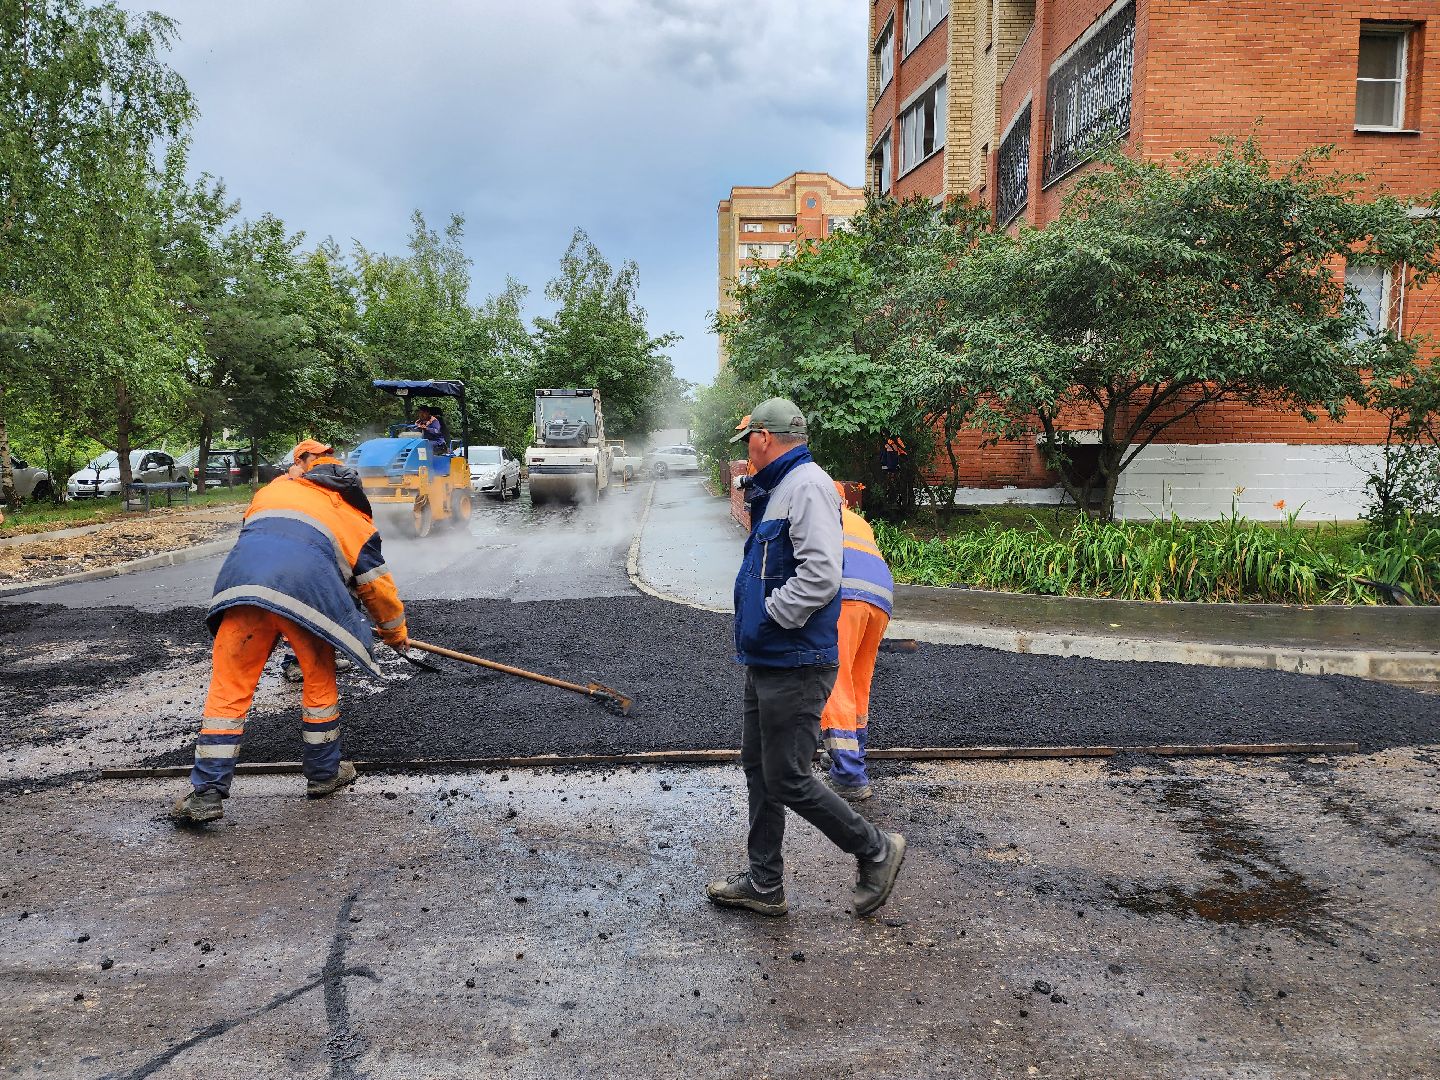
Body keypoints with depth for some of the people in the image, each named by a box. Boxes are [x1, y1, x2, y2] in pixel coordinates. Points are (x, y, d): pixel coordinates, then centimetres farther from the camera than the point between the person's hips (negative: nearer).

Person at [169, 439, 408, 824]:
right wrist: (396, 632, 40)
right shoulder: (353, 515, 27)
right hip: (306, 588, -1)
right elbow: (377, 583, 27)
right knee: (320, 681, 20)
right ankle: (324, 773, 31)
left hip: (242, 581, 2)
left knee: (229, 688, 9)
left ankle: (206, 793, 9)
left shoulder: (274, 488, 33)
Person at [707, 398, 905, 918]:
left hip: (795, 665, -11)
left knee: (787, 780, -4)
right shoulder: (776, 491, 17)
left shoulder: (807, 486, -17)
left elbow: (820, 576, -27)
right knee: (758, 769, 15)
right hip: (766, 661, 11)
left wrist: (768, 616, -19)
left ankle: (876, 851, 16)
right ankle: (764, 884, 27)